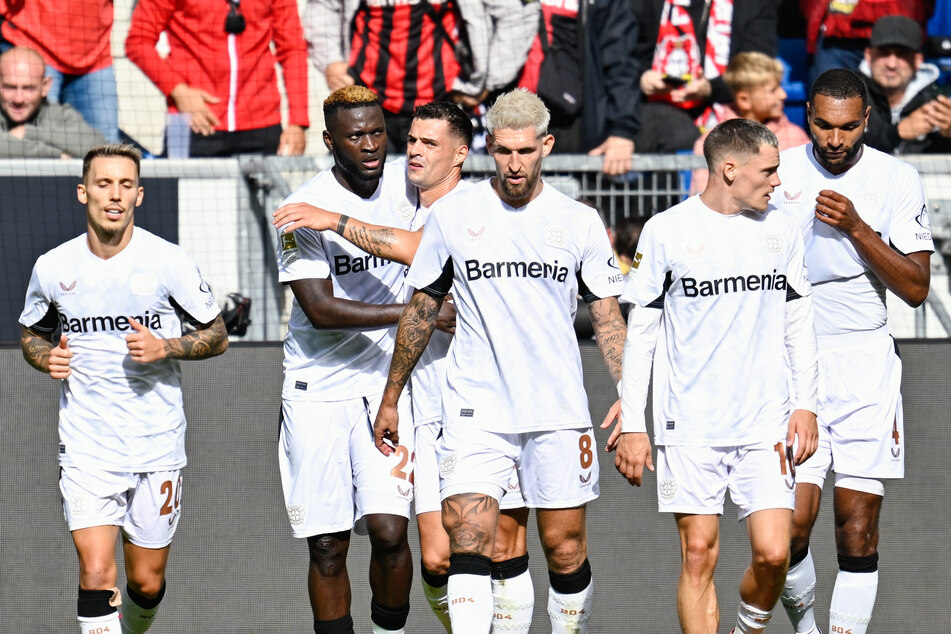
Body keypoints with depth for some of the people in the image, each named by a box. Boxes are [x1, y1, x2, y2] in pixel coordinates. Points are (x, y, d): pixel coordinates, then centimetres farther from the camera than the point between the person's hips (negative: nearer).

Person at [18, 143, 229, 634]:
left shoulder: (168, 261, -5)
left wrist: (165, 348, -15)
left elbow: (217, 335, 3)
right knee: (96, 574, -17)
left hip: (158, 443, 0)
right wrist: (46, 357, -5)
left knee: (146, 583, 10)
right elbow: (31, 334, 18)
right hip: (86, 445, 0)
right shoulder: (53, 267, 0)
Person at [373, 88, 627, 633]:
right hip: (476, 412, -1)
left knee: (565, 548, 3)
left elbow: (609, 320, 8)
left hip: (559, 413, 1)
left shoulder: (580, 222, 3)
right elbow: (421, 311, 13)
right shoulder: (452, 215, 3)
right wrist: (391, 400, 15)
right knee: (468, 545, -15)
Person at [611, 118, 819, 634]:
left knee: (773, 553, -7)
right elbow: (641, 331, 2)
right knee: (698, 555, -2)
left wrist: (805, 404, 7)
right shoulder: (666, 231, -2)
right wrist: (632, 423, -2)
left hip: (766, 426, 2)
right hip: (689, 427, -2)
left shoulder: (780, 230, 8)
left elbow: (798, 323, 15)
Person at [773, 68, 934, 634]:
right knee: (794, 520, -8)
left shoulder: (898, 180, 0)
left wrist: (857, 229, -15)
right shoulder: (777, 170, 2)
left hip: (865, 362, 0)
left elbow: (916, 288, -4)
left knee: (859, 528, -5)